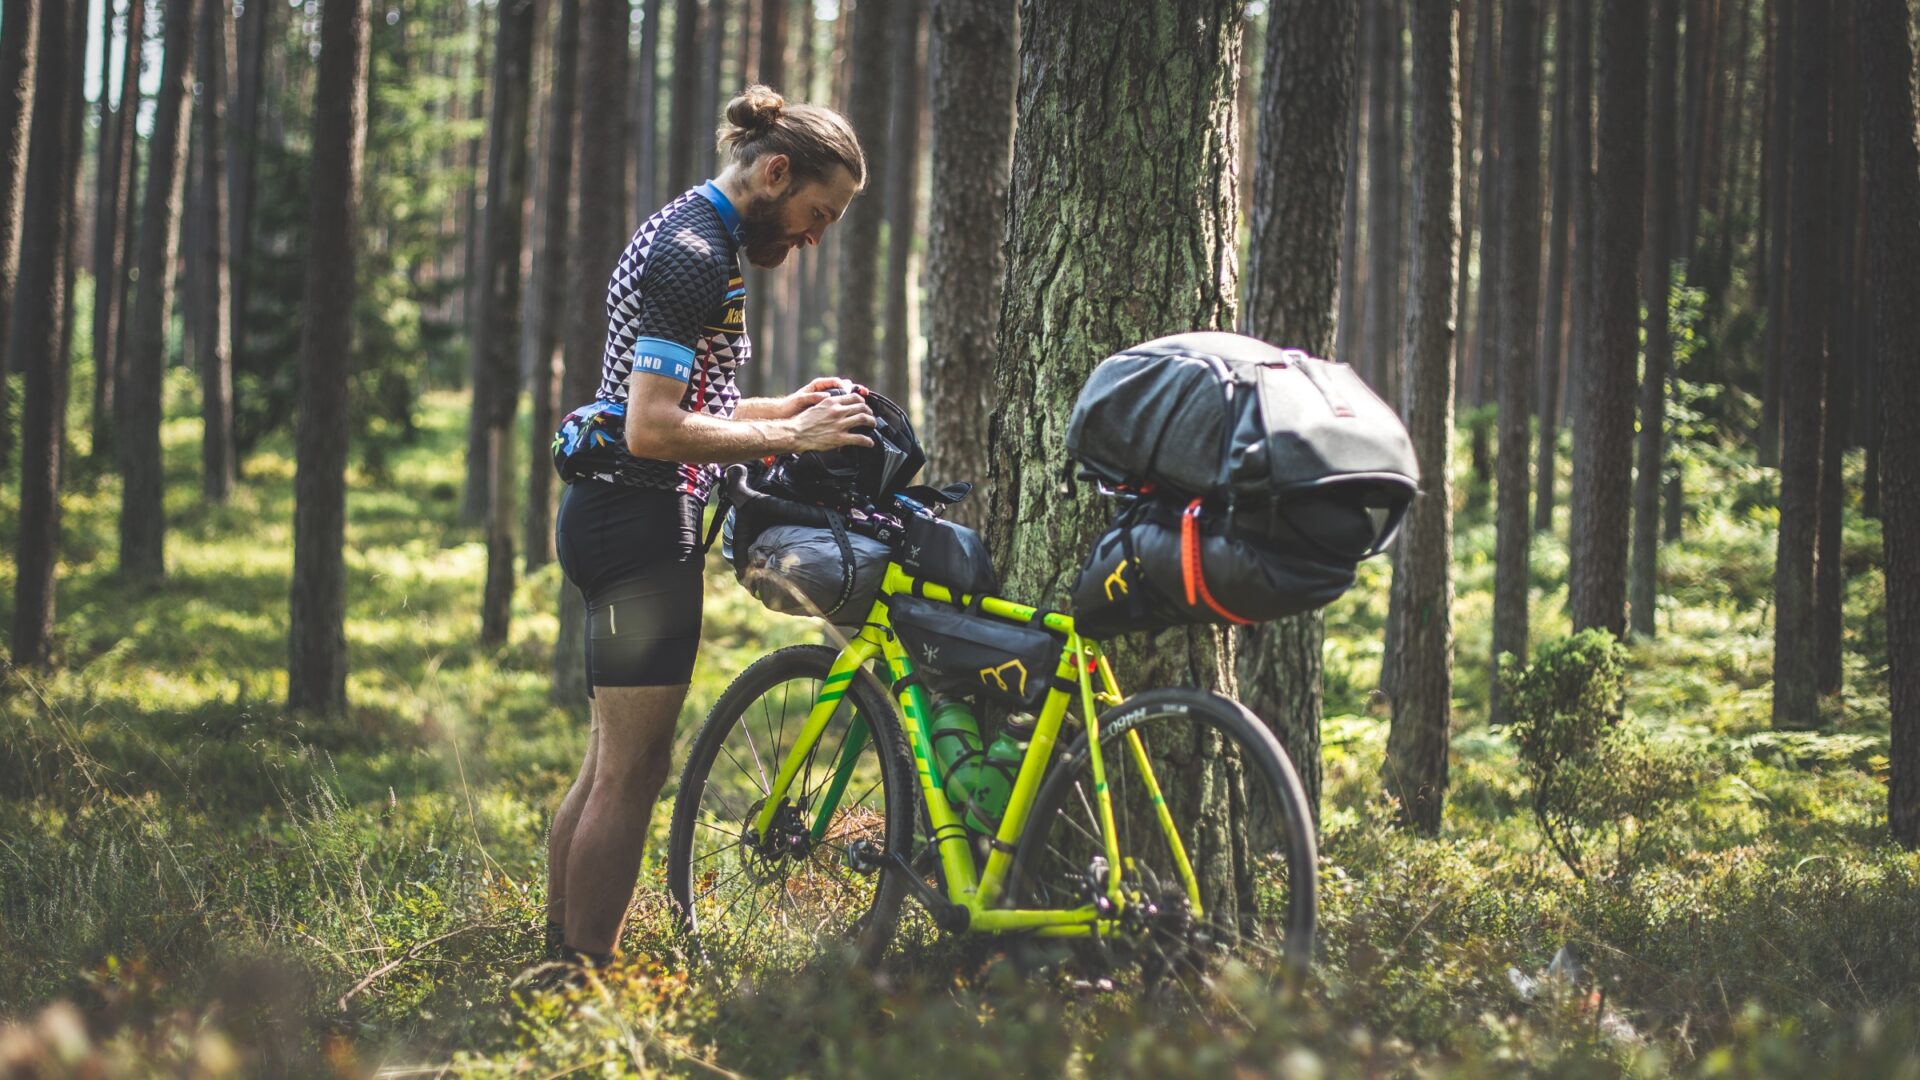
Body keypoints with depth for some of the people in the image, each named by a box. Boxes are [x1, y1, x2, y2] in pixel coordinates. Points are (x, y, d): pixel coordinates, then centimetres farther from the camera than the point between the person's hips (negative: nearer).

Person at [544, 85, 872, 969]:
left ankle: (559, 962, 19)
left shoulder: (682, 235, 17)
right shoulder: (694, 255, -17)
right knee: (633, 770, -7)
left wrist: (782, 408, 14)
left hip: (611, 520, 11)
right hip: (643, 524, -11)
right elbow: (654, 429, -23)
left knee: (610, 763, 14)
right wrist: (790, 436, -19)